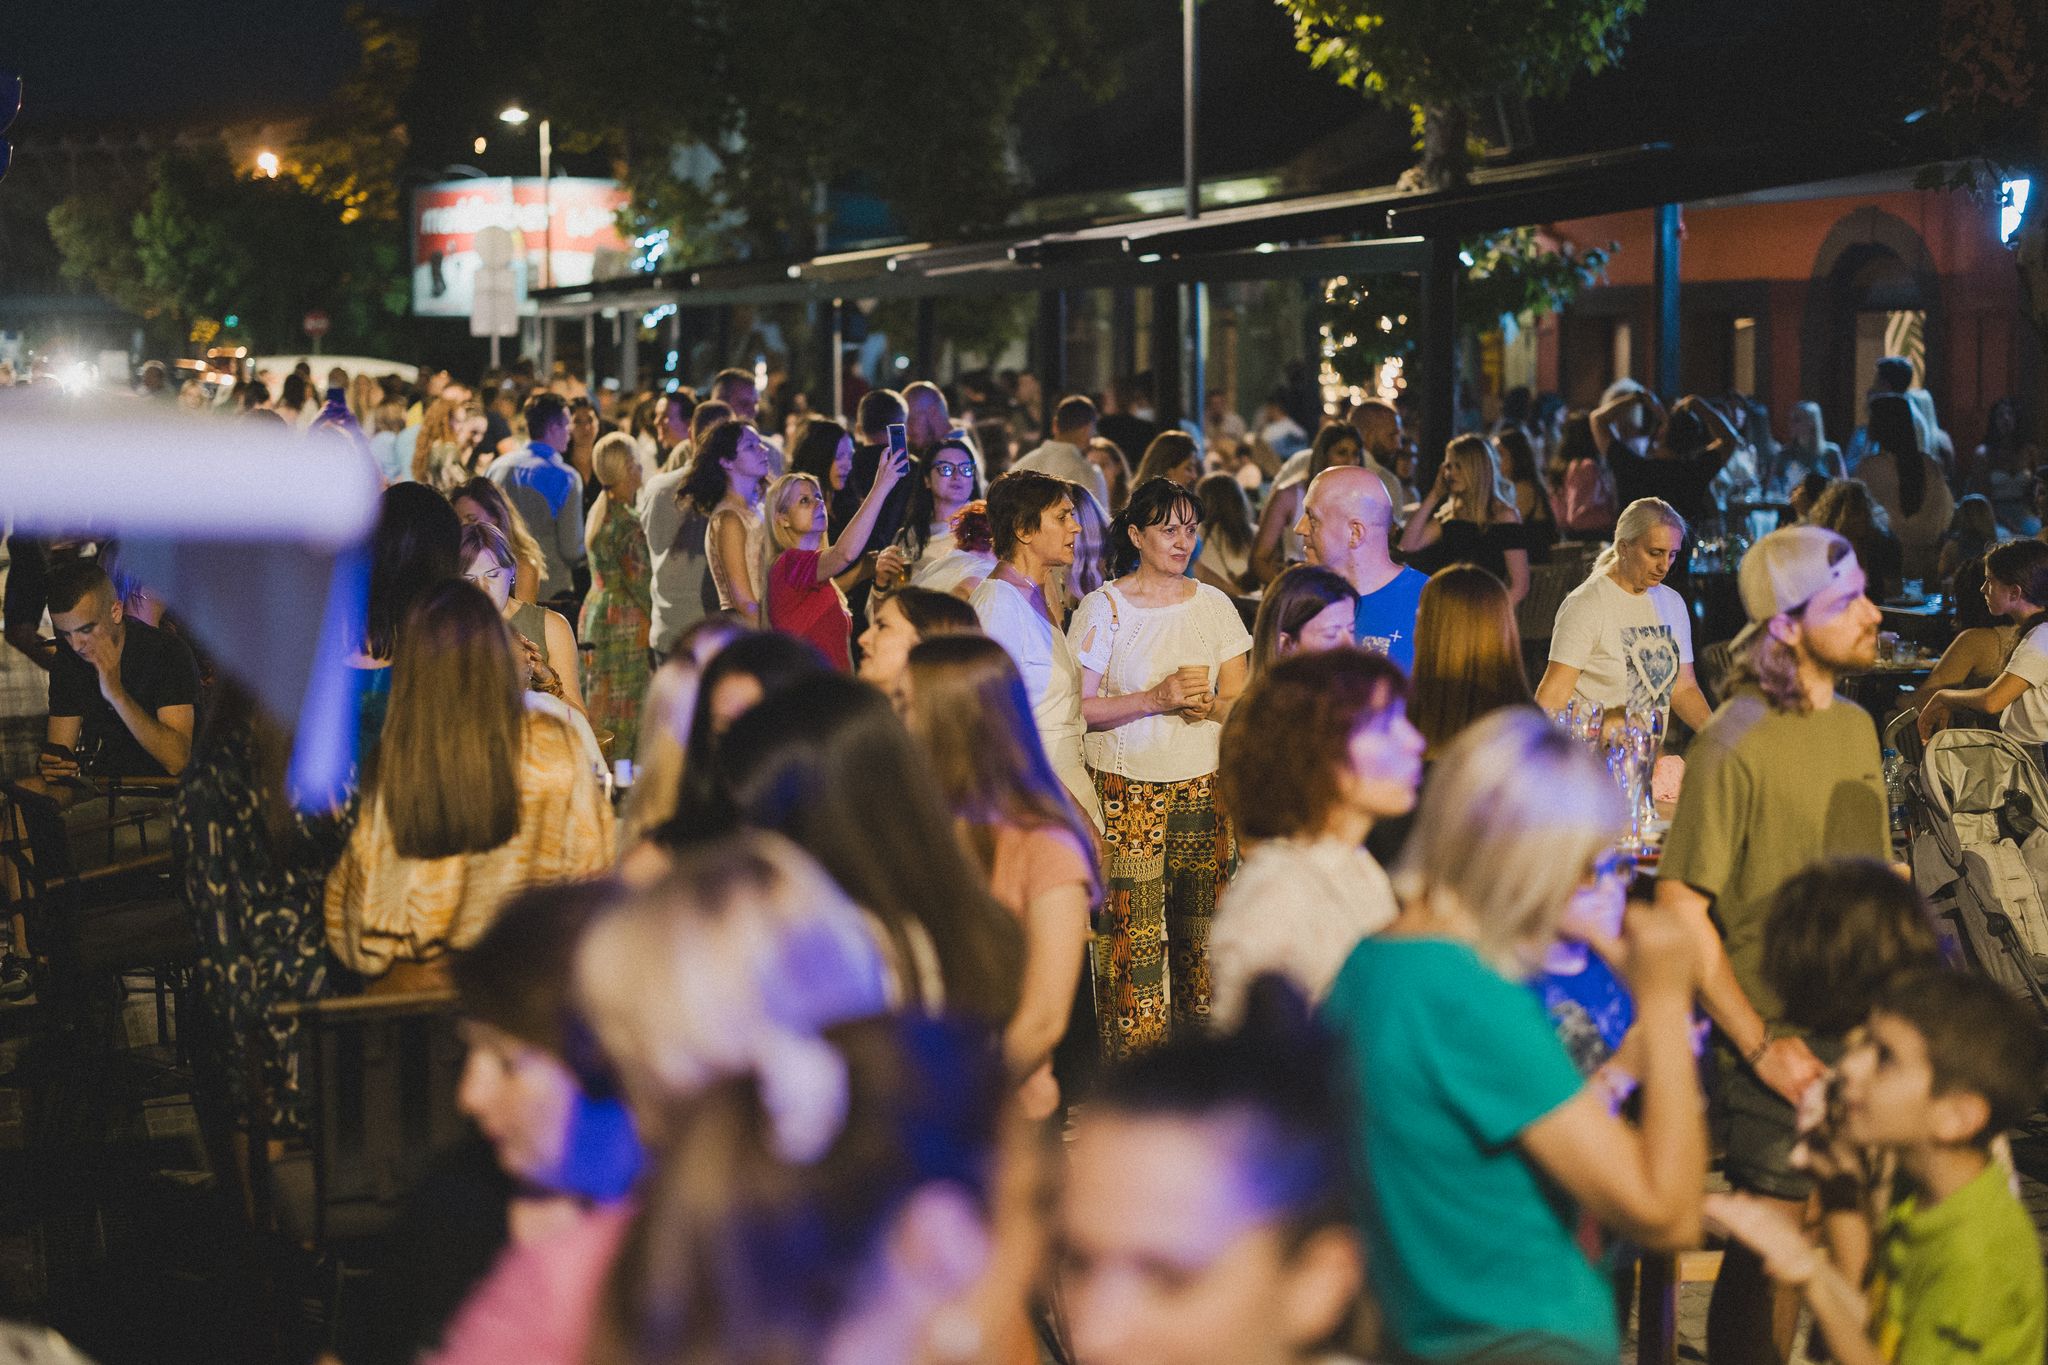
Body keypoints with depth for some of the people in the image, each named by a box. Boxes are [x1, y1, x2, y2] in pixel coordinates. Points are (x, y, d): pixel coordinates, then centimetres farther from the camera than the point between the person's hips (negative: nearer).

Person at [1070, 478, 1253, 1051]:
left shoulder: (1214, 605, 9)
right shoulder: (1104, 607, -2)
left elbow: (1241, 700, 9)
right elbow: (1079, 708, -7)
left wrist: (1208, 705, -13)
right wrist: (1155, 699, -18)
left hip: (1203, 788, 3)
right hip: (1126, 789, -3)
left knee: (1202, 931, 1)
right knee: (1131, 931, -7)